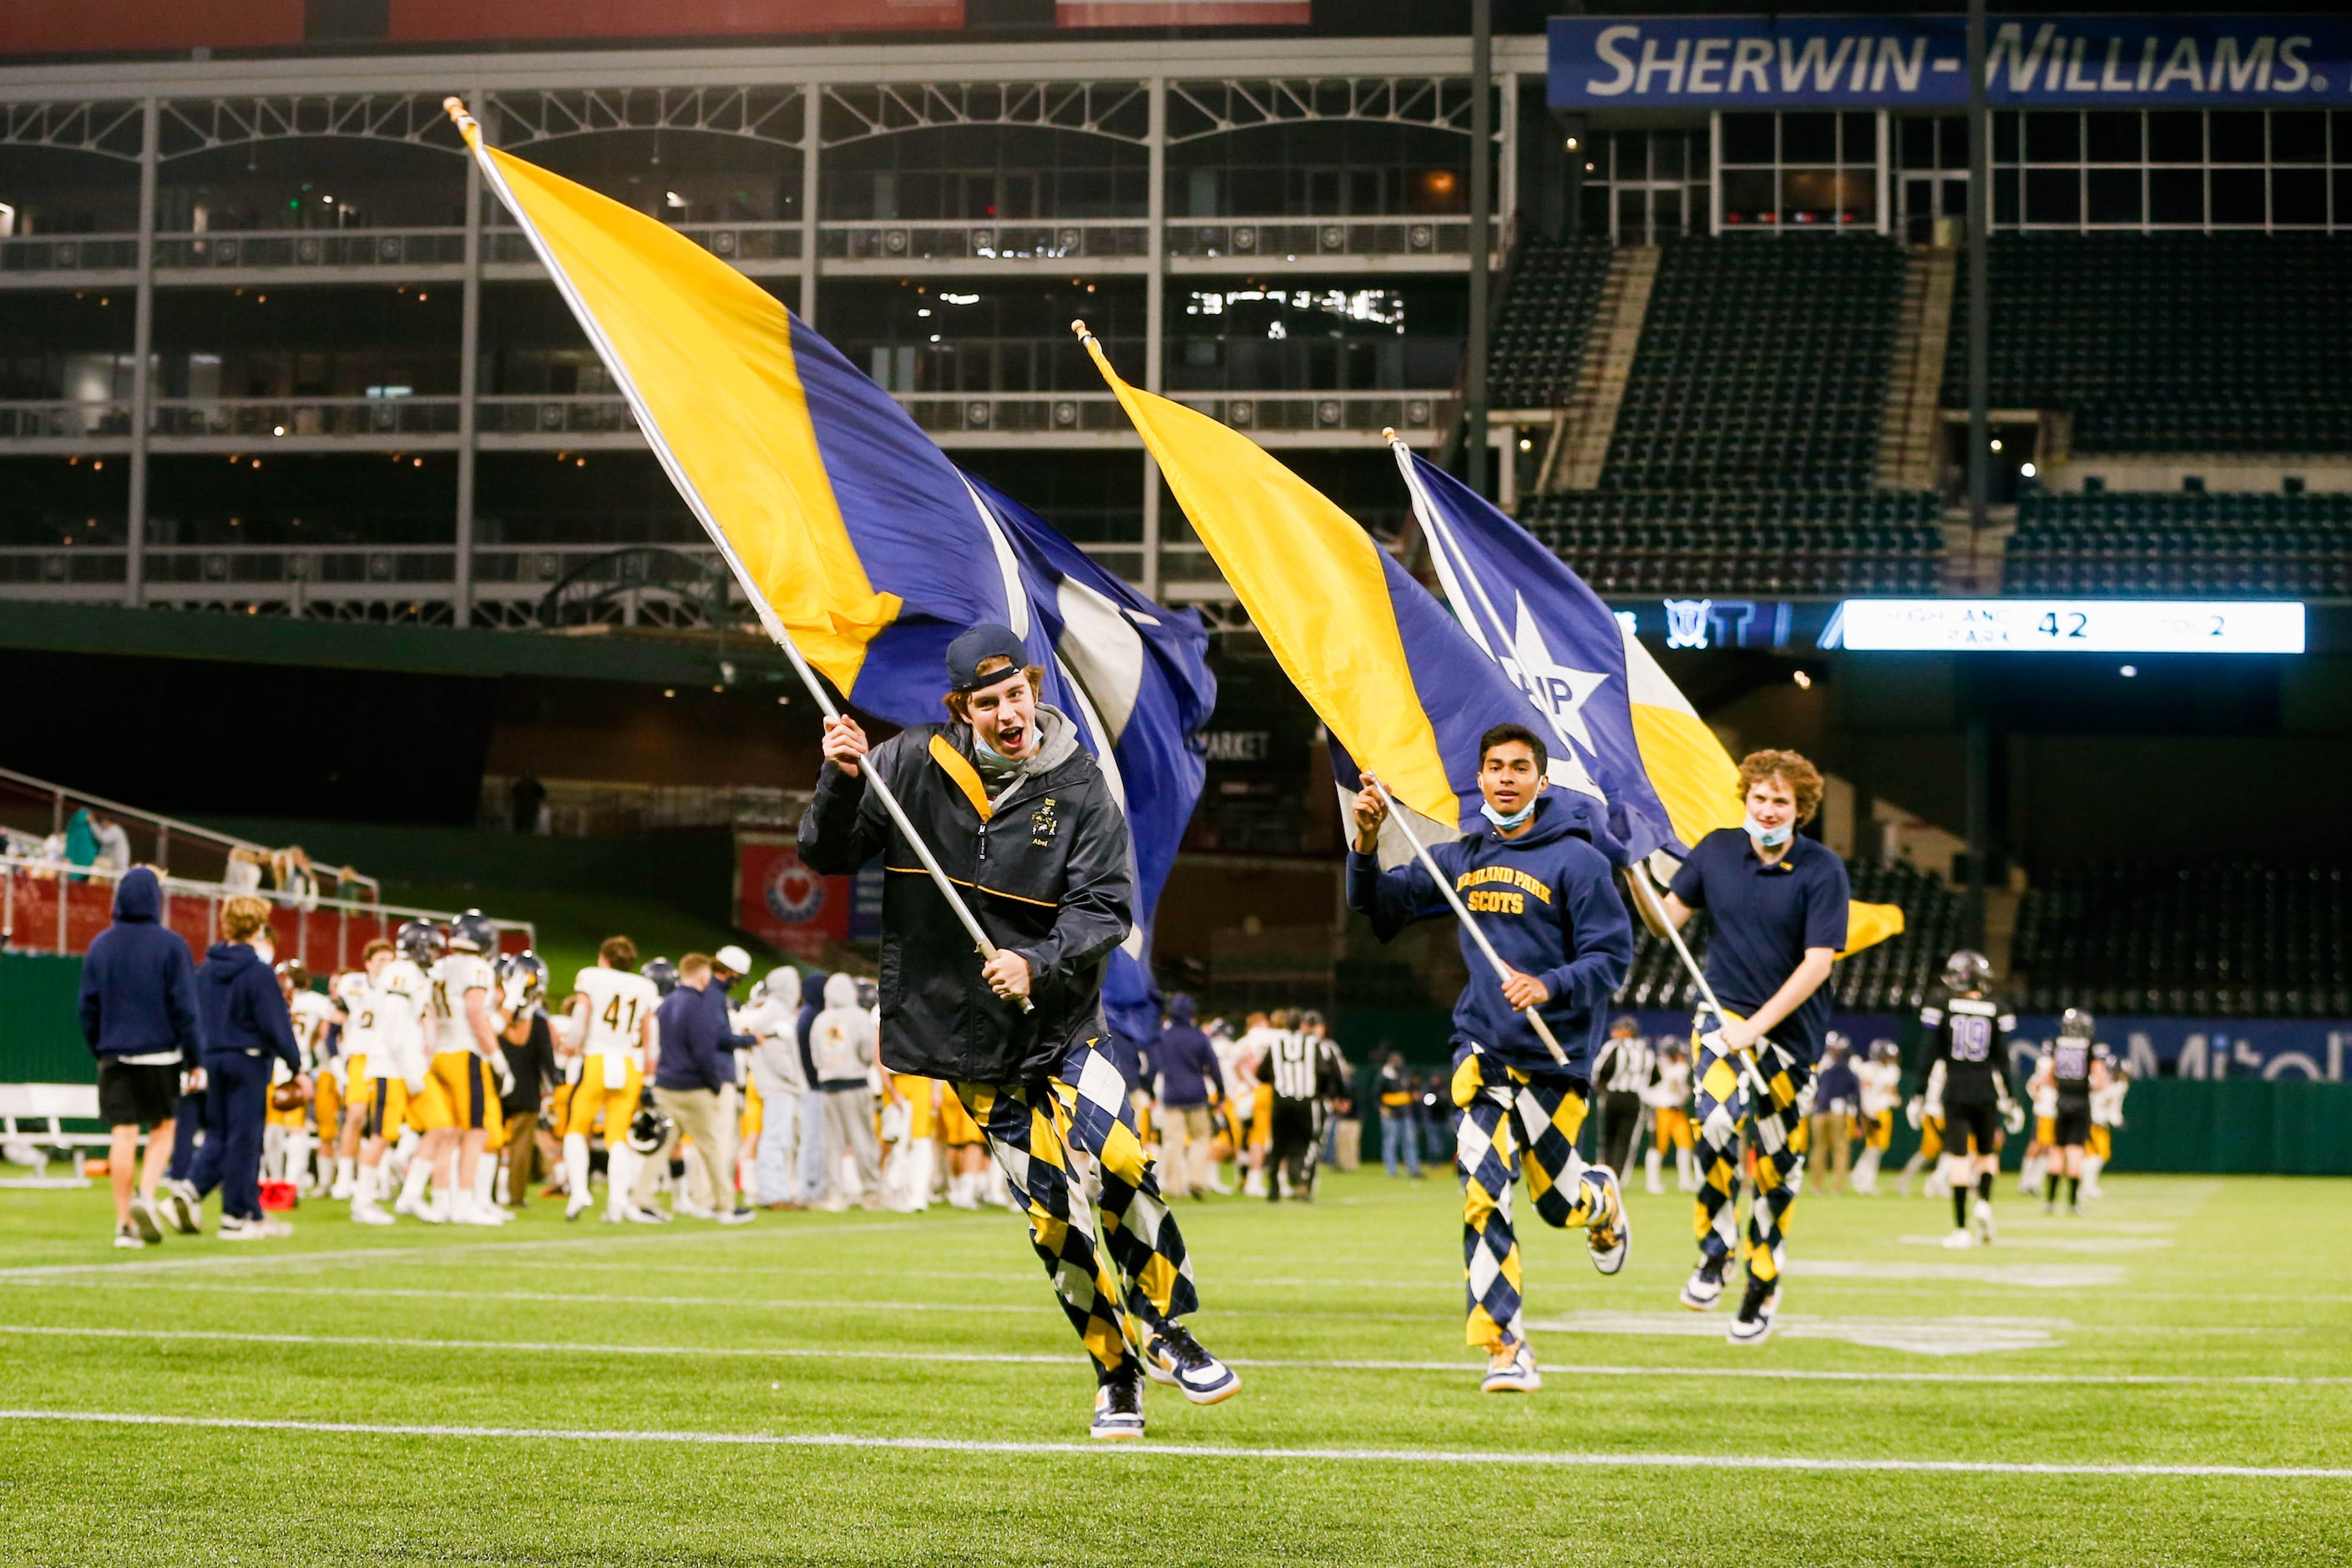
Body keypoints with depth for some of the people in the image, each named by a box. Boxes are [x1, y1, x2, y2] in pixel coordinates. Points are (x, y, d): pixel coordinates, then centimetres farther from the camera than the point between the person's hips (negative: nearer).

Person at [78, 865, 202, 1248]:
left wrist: (97, 1049, 17)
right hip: (160, 1052, -3)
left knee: (122, 1136, 2)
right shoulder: (169, 944, -6)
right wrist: (195, 1054, -1)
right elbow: (184, 1005, -6)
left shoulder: (100, 945, 6)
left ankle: (124, 1222, 1)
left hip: (114, 1054, 3)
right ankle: (146, 1195, -11)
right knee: (163, 1128, 11)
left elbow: (88, 1005, 8)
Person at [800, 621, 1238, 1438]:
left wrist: (1038, 963, -26)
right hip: (967, 1034, 0)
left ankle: (1165, 1336, 2)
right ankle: (1115, 1373, 10)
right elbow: (827, 856, 1)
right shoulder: (912, 765, -3)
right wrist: (841, 781, -18)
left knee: (1121, 1165, -18)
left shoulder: (1077, 787, -5)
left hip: (1062, 1020, 0)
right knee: (1053, 1212, -3)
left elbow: (1105, 908, -9)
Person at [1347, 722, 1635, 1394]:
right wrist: (1367, 843, -3)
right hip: (1481, 1048, 3)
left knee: (1556, 1202, 6)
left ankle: (1601, 1198, 44)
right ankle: (1506, 1349, -8)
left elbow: (1612, 958, -9)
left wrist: (1549, 986, -26)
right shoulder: (1461, 858, 9)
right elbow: (1381, 907, 14)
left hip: (1556, 1057, -3)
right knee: (1483, 1192, -11)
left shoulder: (1576, 860, -7)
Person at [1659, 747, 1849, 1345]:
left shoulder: (1823, 870, -10)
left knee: (1777, 1169, 6)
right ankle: (1714, 1255, -11)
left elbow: (1817, 963, -14)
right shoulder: (1716, 851, 0)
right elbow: (1670, 914, 13)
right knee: (1717, 1121, -26)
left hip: (1791, 1030, -1)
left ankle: (1762, 1293, 22)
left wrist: (1756, 1026, -20)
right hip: (1723, 1012, 1)